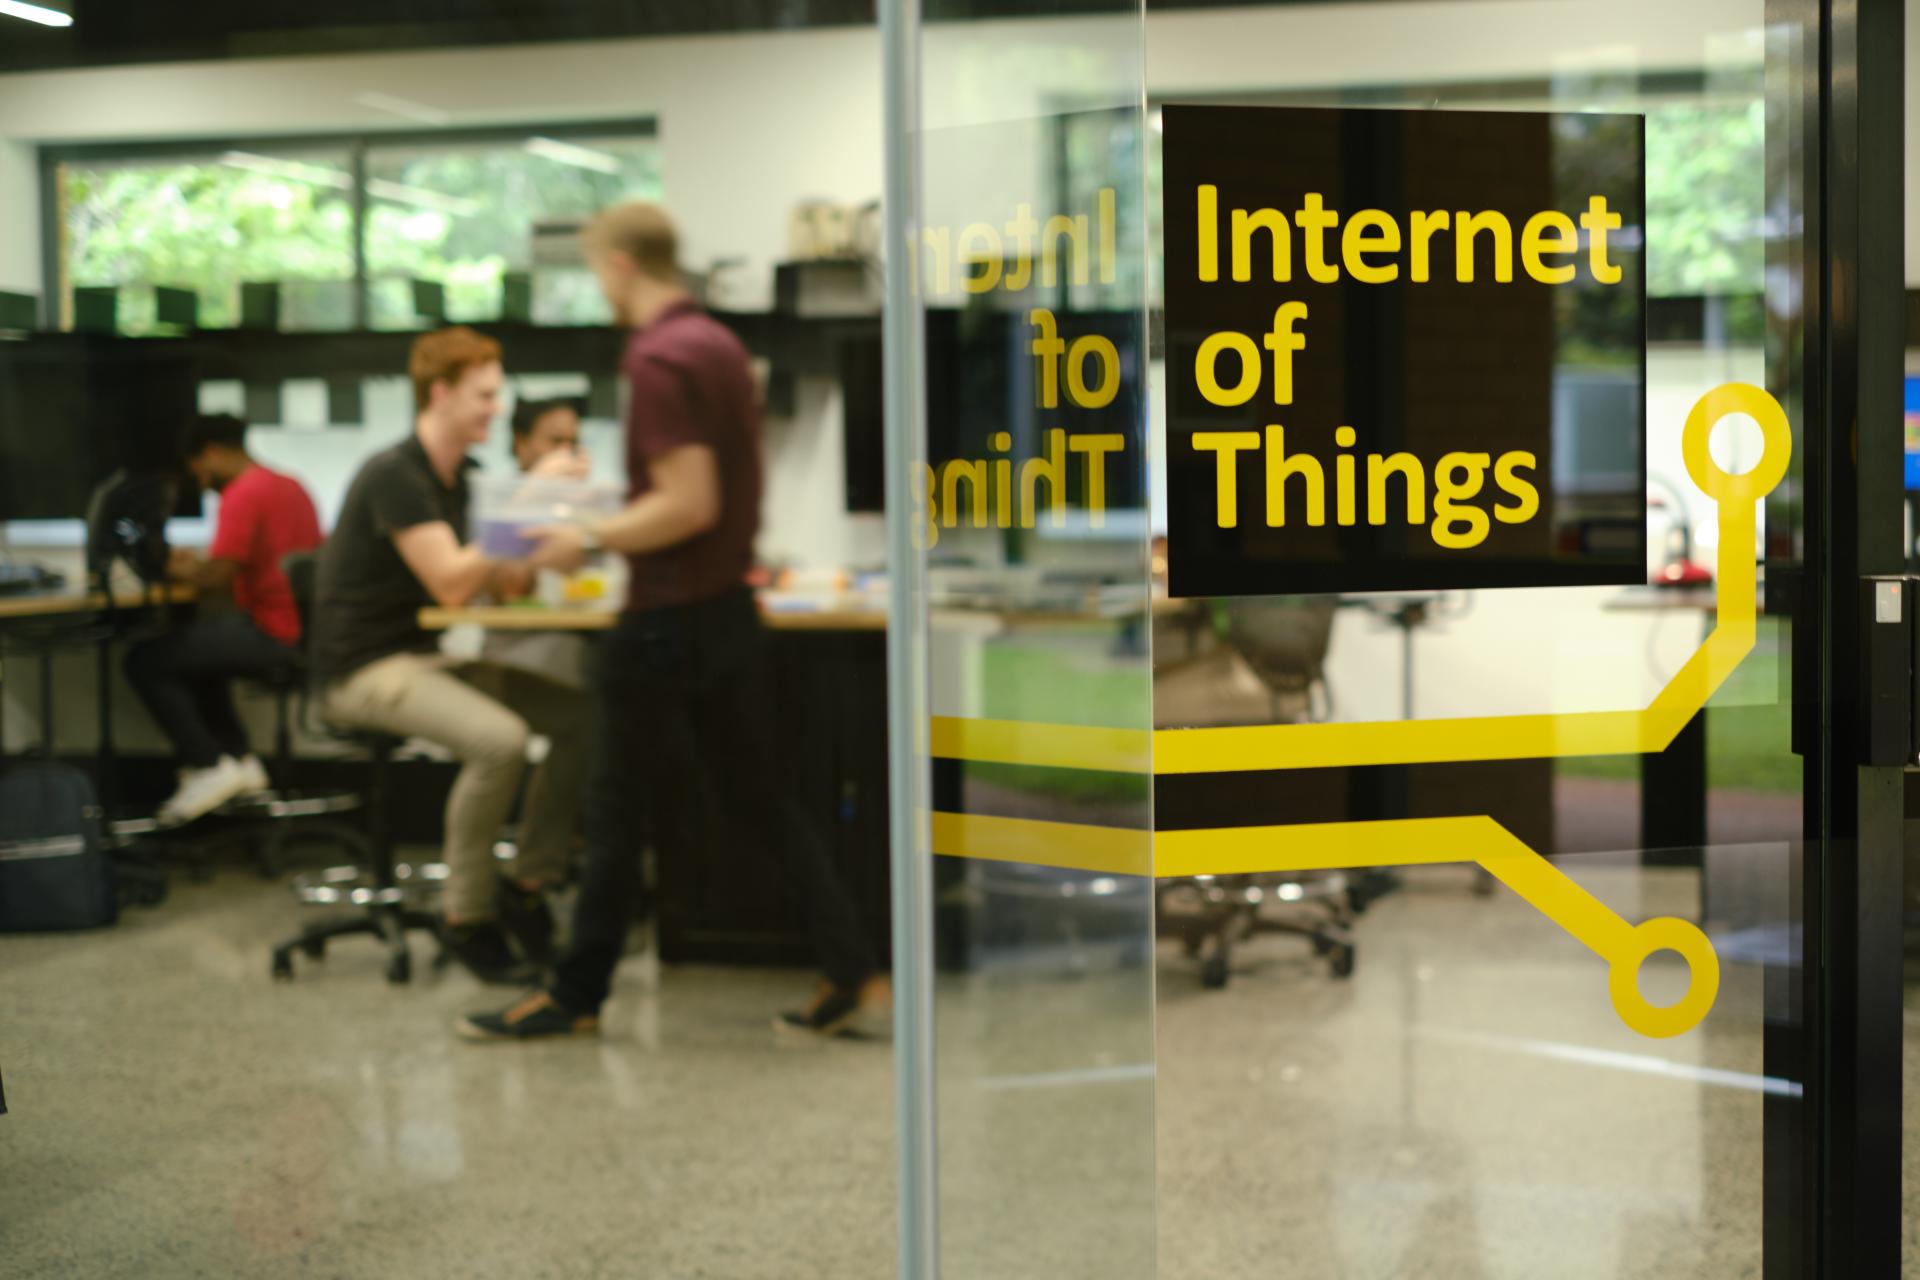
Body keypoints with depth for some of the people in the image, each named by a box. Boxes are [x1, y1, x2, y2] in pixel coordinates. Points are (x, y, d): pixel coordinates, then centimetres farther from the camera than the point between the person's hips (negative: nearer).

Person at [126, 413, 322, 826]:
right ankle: (239, 759, 26)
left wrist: (186, 572, 3)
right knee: (197, 644, 32)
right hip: (308, 633, 10)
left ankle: (207, 767, 0)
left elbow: (216, 582, -17)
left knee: (144, 662, -3)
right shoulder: (290, 486, 16)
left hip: (274, 636, -10)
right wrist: (199, 567, 19)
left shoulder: (242, 495, -13)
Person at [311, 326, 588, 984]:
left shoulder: (452, 478, 13)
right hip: (364, 669, -9)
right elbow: (451, 585, -24)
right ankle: (468, 918, -15)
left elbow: (496, 582, 11)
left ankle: (525, 887, 2)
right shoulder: (395, 476, -16)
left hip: (427, 658, 9)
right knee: (499, 739, -32)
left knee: (578, 720, -8)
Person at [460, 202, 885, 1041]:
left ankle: (576, 995, 15)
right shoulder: (722, 344, 10)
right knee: (760, 798, 12)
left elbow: (689, 504, -23)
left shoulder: (659, 360, -18)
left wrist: (591, 541, -13)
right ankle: (850, 973, 10)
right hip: (730, 605, 9)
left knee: (619, 814, 3)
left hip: (668, 620, -9)